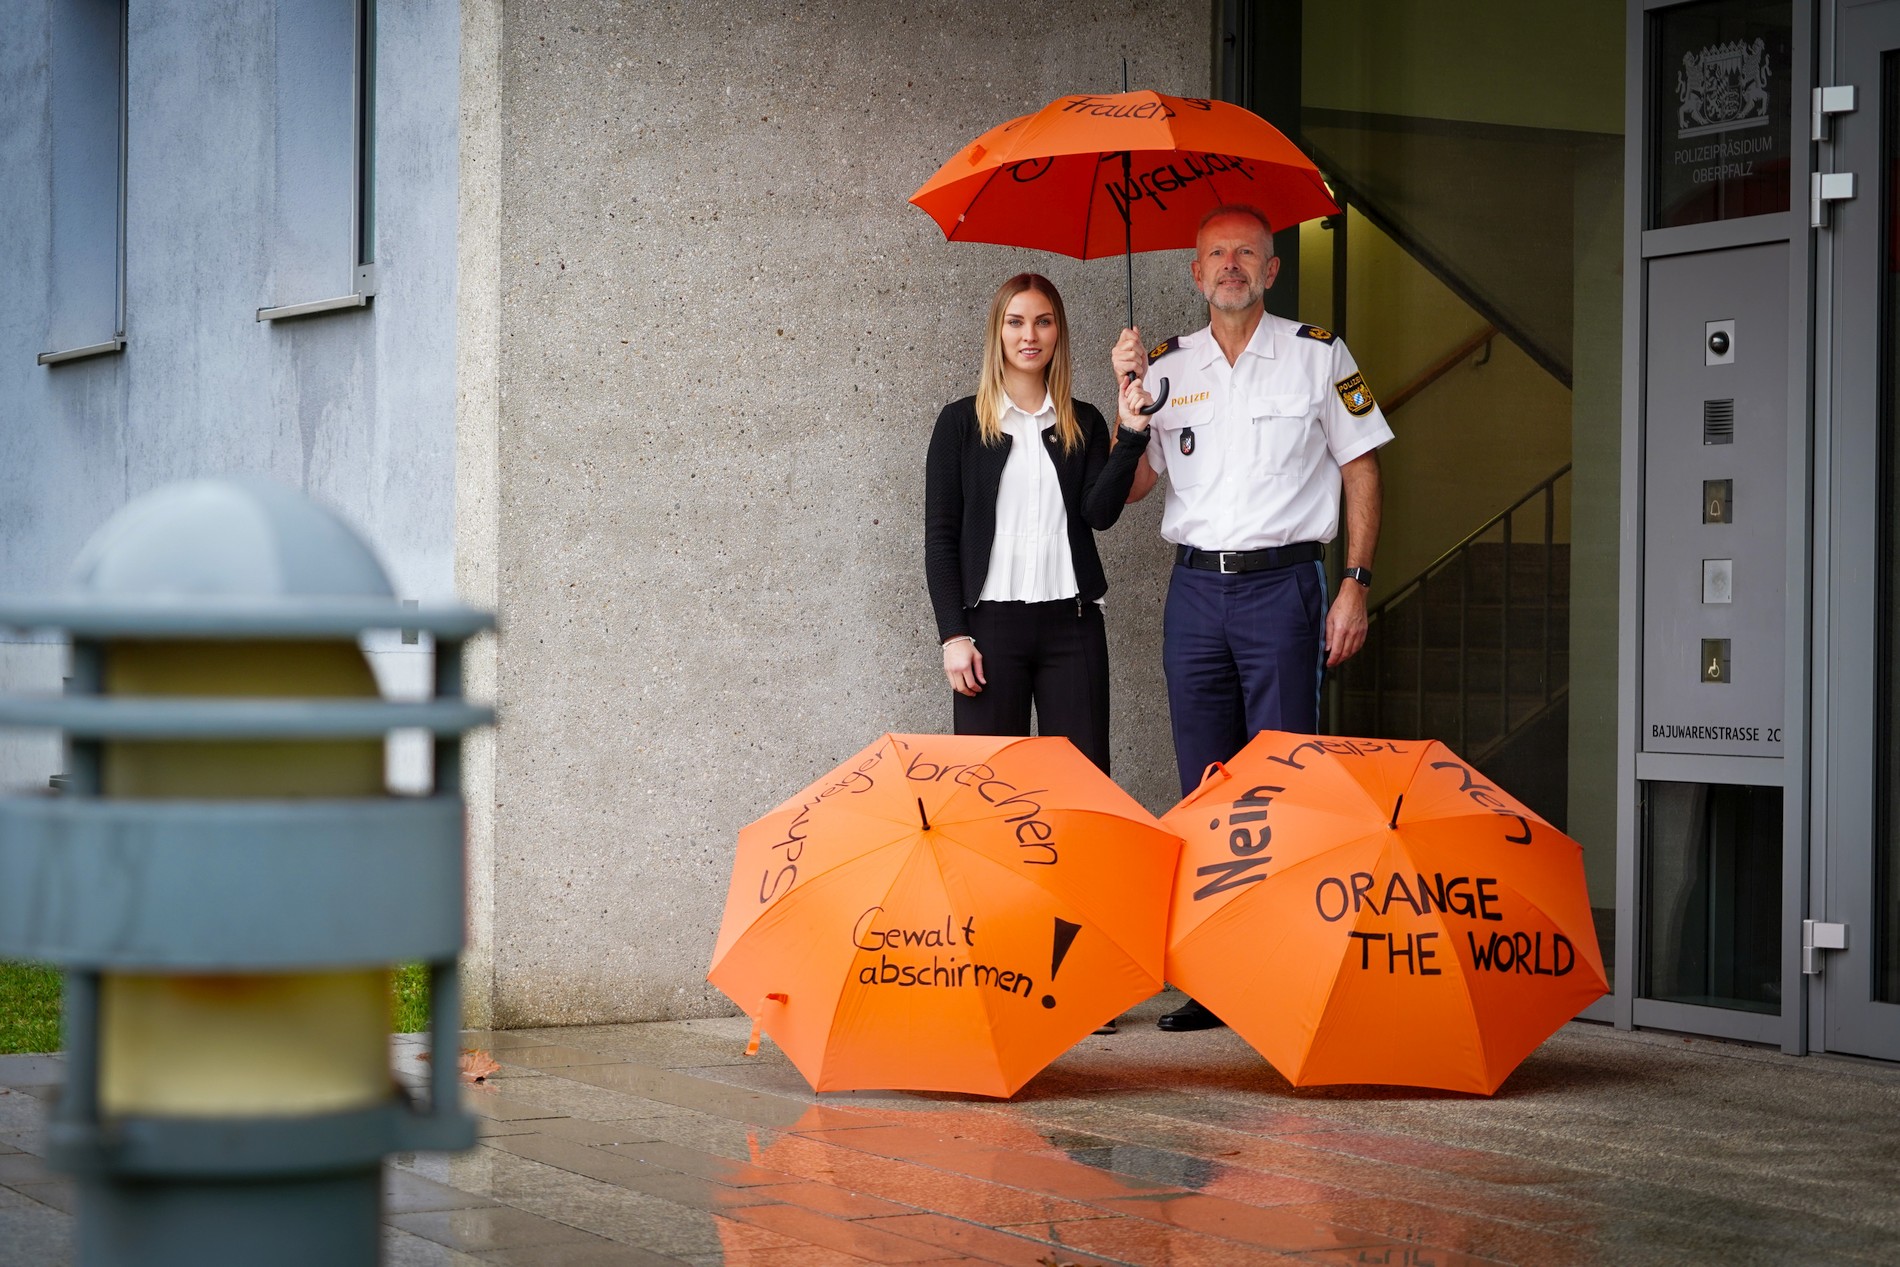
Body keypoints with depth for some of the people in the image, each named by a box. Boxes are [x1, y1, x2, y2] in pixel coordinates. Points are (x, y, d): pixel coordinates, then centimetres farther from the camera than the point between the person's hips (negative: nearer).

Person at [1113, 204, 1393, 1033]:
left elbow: (1360, 469, 4)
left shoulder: (1317, 356, 4)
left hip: (1283, 584, -3)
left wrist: (1355, 584, -4)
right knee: (1204, 791, 4)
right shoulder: (1169, 366, 12)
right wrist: (1130, 402, -7)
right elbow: (1128, 488, 8)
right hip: (1196, 590, 4)